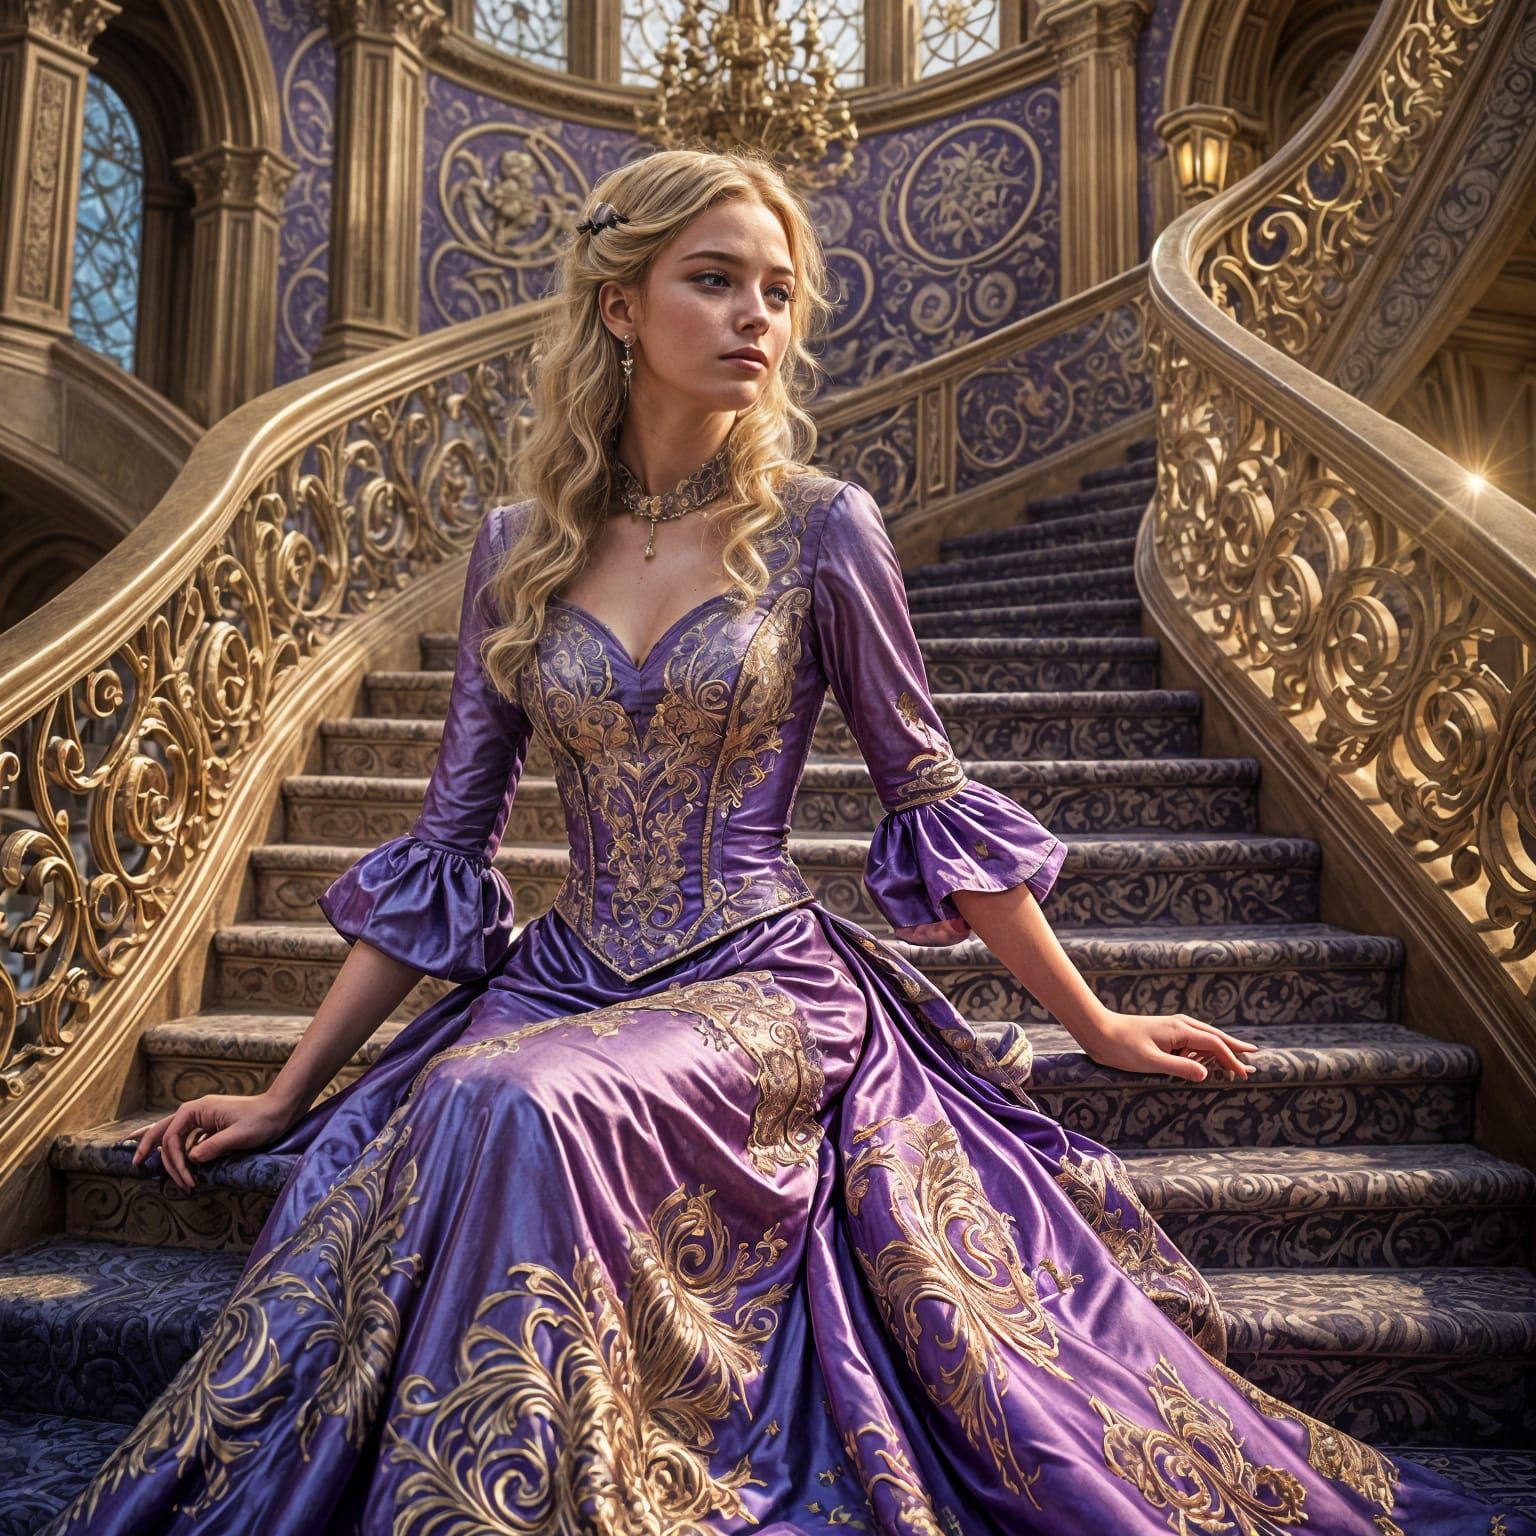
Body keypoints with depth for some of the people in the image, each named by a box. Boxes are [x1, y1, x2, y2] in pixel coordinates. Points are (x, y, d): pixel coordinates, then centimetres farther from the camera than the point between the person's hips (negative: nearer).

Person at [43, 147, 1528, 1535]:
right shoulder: (518, 546, 4)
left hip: (766, 987, -3)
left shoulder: (820, 527, -3)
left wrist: (1095, 1024, 9)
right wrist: (289, 1085, 8)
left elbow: (930, 796, 4)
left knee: (526, 1109, -31)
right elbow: (444, 841, 7)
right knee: (398, 1148, -25)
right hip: (566, 980, 3)